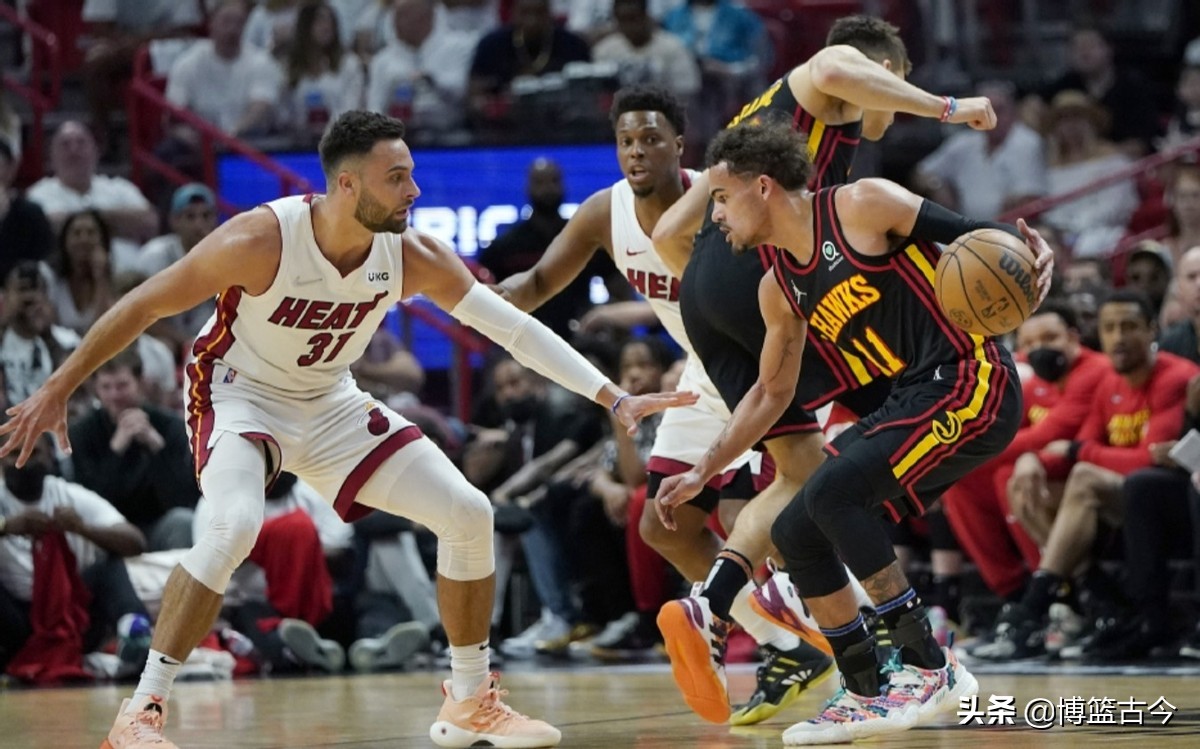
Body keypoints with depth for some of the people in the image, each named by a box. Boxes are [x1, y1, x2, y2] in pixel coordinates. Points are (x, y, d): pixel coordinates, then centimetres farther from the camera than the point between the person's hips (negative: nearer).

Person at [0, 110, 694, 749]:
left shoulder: (411, 255, -17)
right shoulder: (260, 239, -30)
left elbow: (512, 324, -13)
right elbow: (143, 306, -20)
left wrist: (615, 399, -18)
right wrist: (57, 390, -16)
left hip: (331, 405, 5)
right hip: (240, 394, -5)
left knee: (469, 513, -3)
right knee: (235, 525, -34)